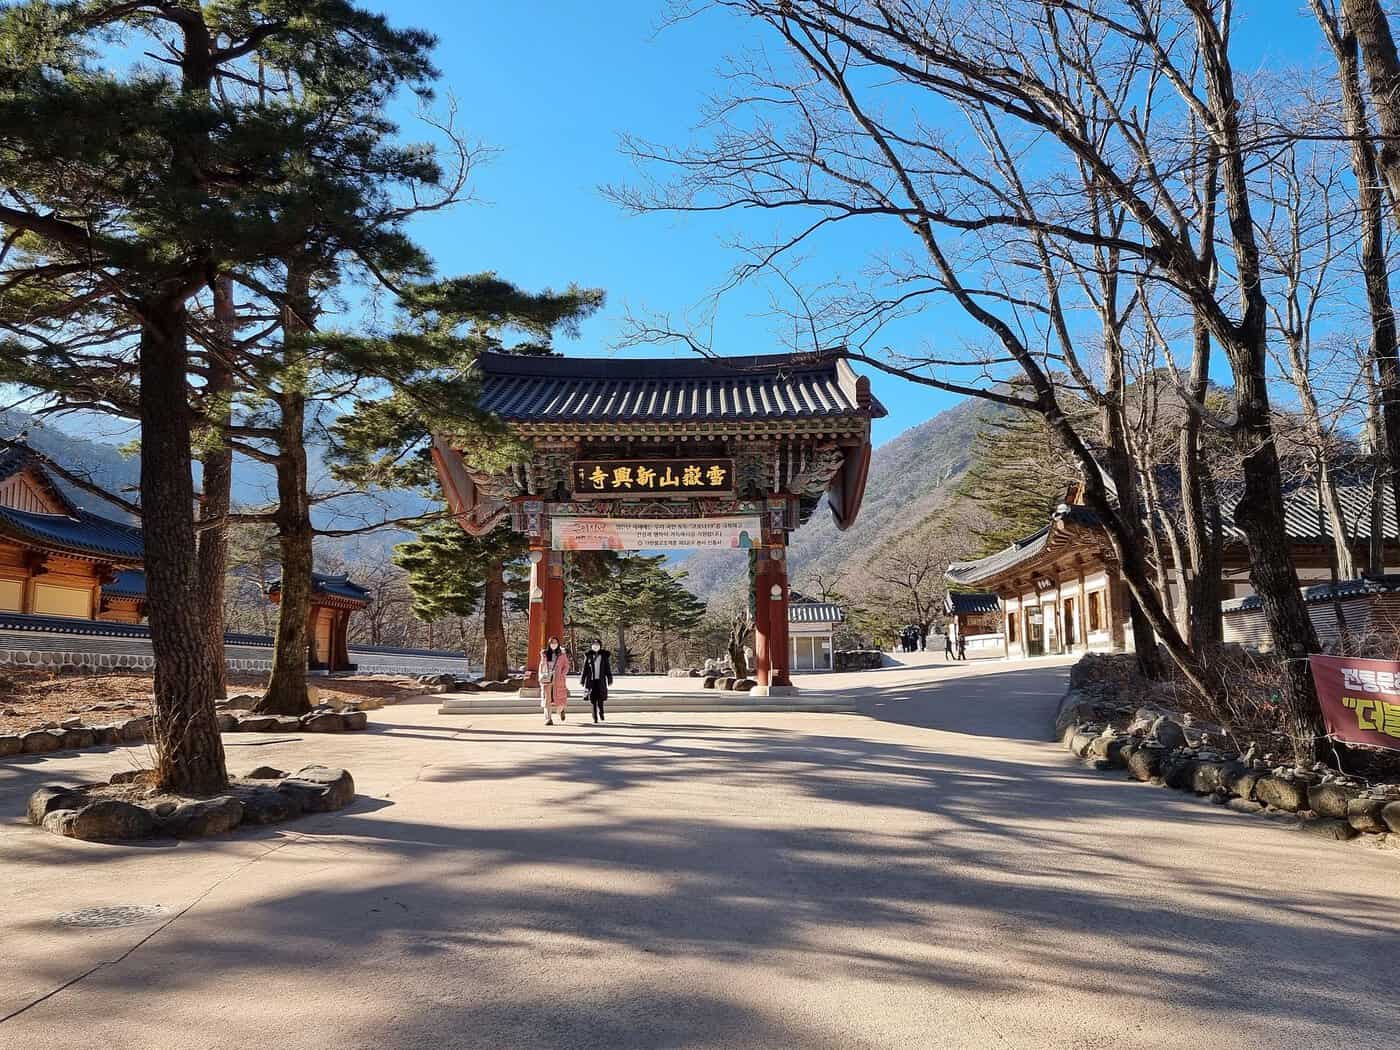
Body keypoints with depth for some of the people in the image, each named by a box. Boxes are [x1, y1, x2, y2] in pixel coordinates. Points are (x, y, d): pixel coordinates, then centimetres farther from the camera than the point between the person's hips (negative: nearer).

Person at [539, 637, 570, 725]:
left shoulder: (562, 654, 5)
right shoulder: (544, 654, 10)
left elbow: (566, 666, 5)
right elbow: (541, 666, 15)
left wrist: (561, 675, -8)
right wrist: (541, 677, 7)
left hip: (558, 680, -1)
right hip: (547, 679, 1)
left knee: (559, 699, -2)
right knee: (547, 699, -7)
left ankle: (560, 710, 31)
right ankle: (548, 719, -6)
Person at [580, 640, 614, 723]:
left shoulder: (605, 655, 4)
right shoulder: (588, 655, 5)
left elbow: (608, 668, 7)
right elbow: (585, 669, 8)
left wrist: (609, 680, 5)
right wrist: (582, 680, 7)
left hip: (601, 680, 0)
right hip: (591, 680, 0)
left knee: (600, 699, -6)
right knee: (593, 700, 0)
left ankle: (601, 713, 19)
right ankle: (595, 718, 6)